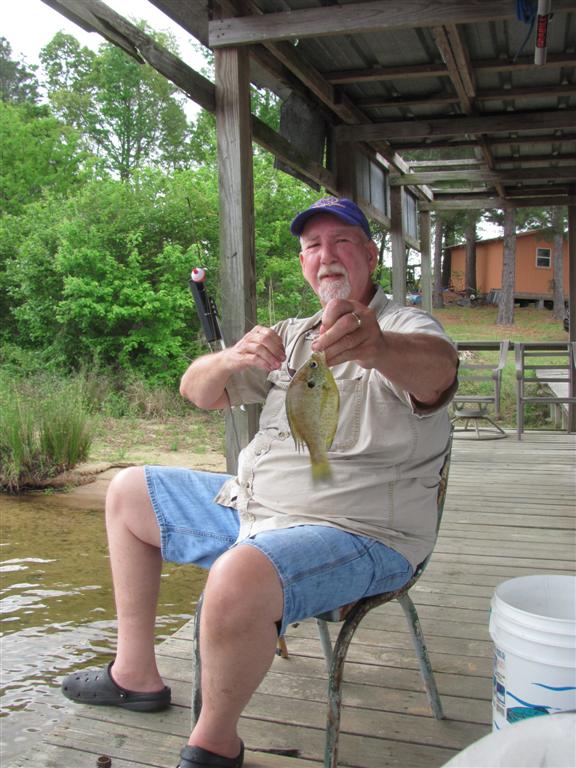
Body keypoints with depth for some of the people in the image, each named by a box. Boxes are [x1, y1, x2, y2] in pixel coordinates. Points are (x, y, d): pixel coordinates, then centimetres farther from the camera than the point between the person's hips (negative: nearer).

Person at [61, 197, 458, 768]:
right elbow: (197, 391, 6)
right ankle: (136, 675, 22)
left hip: (358, 533, -8)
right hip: (252, 507, 8)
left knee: (239, 578, -38)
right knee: (128, 492, 16)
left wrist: (378, 346, -58)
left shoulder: (405, 329, -8)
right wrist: (234, 358, -18)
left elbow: (438, 367, -34)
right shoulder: (293, 336, 14)